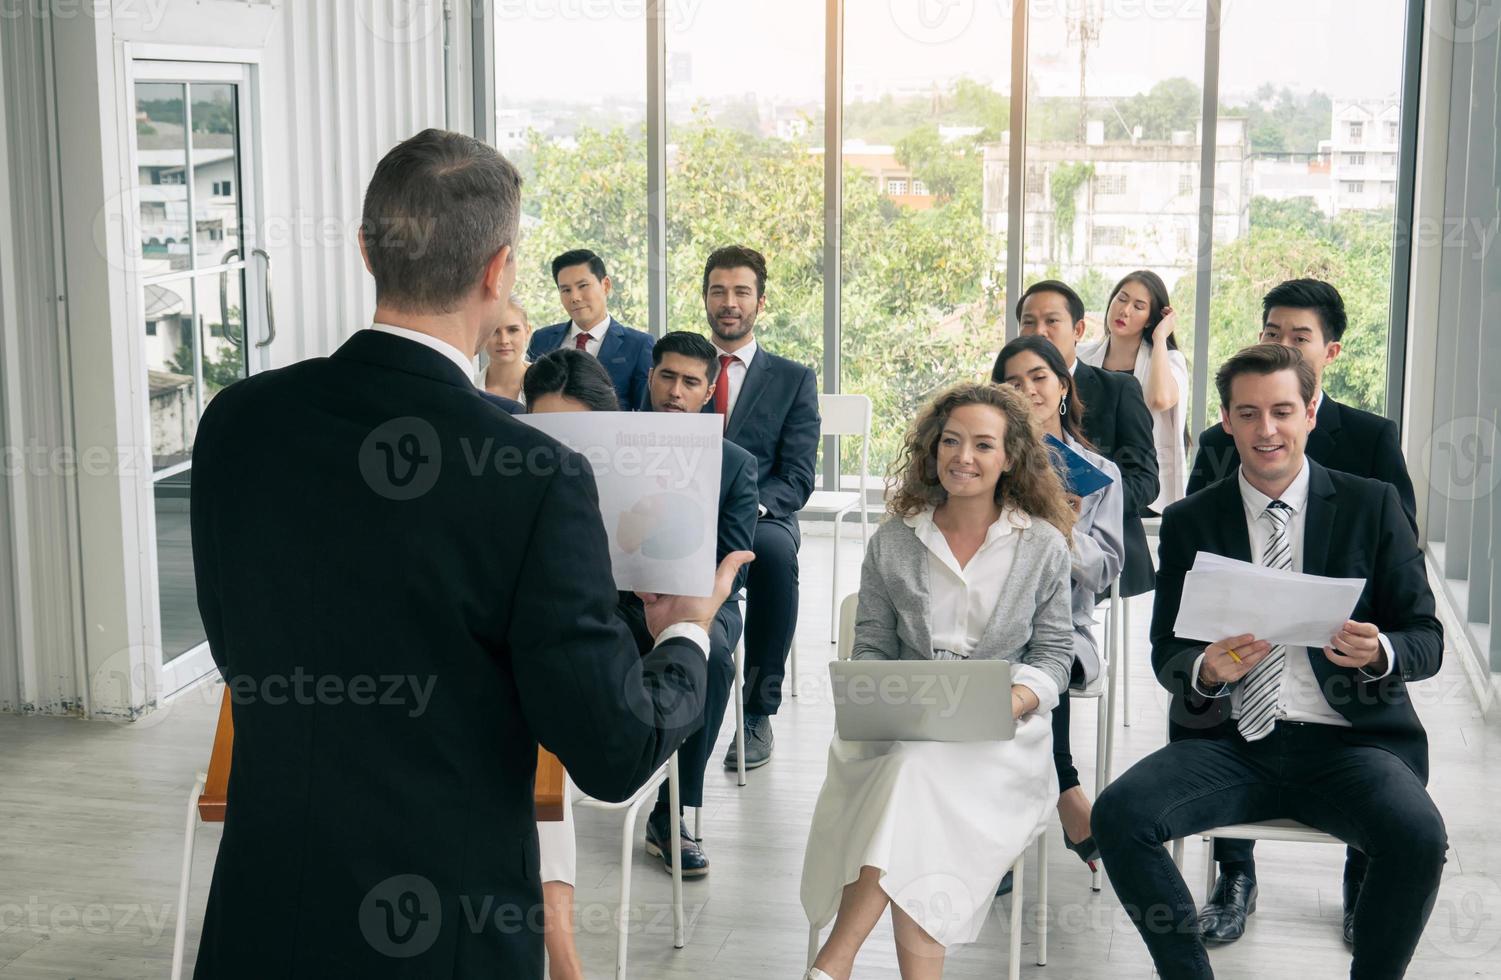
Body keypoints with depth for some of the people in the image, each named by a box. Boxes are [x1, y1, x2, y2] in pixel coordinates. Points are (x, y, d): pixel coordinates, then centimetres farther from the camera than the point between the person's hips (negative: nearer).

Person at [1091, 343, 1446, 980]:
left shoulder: (1371, 506, 7)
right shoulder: (1189, 522, 10)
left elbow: (1427, 639, 5)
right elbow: (1165, 653, 7)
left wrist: (1380, 653, -19)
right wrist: (1205, 670, -17)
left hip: (1346, 742, -1)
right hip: (1231, 742, 1)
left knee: (1418, 834, -31)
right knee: (1119, 814, -25)